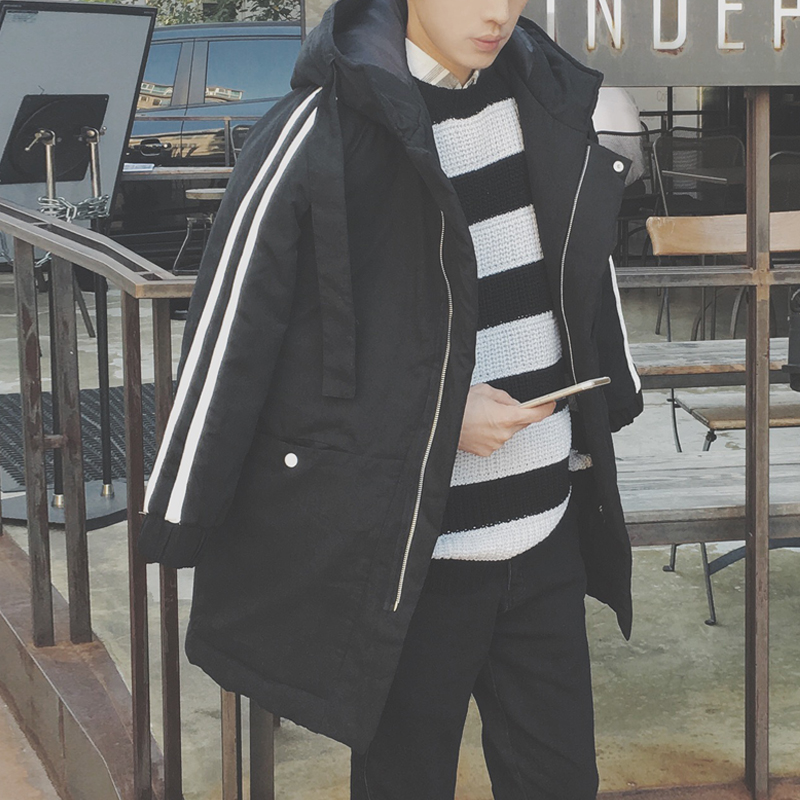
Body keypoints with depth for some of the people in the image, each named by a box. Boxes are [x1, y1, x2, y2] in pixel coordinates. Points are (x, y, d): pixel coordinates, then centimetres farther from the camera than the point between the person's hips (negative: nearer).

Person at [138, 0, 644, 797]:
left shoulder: (549, 96, 3)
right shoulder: (319, 136, -16)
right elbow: (230, 345, -12)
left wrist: (609, 401, 20)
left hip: (546, 539, 6)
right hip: (407, 557, -5)